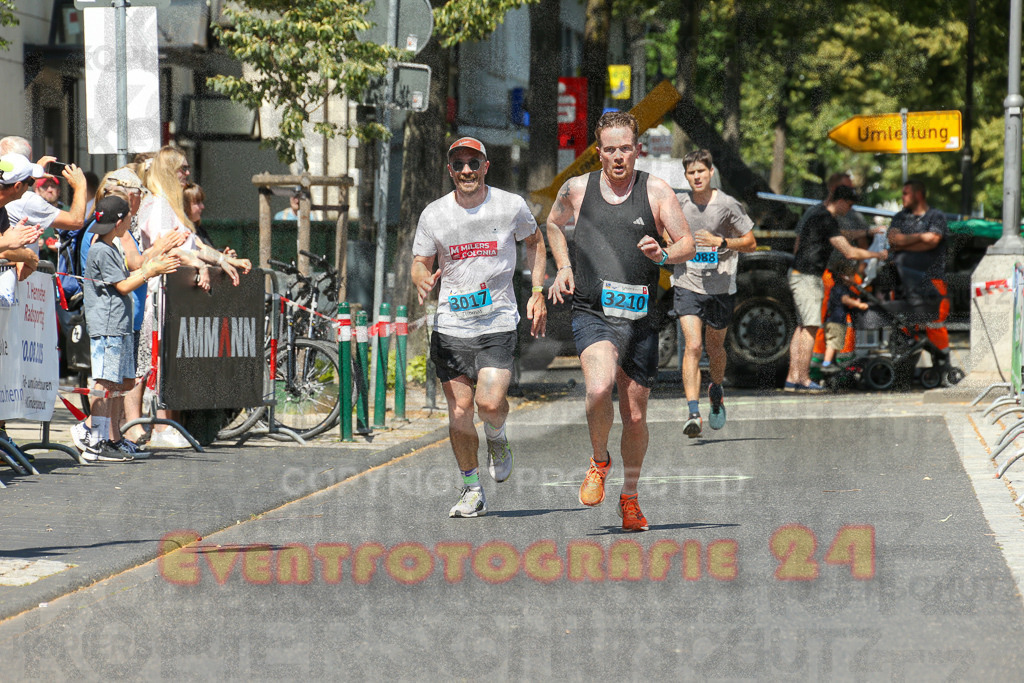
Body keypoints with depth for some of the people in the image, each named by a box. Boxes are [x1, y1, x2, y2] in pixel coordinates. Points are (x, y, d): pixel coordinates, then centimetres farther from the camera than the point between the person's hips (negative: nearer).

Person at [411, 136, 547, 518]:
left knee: (490, 404, -17)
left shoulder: (511, 206, -1)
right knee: (459, 412, -2)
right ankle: (472, 491, 14)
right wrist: (423, 280, -15)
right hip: (450, 326, 1)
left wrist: (538, 294, 9)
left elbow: (534, 243, 17)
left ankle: (497, 438, 19)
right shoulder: (434, 214, 0)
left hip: (498, 324, -1)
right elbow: (420, 263, 9)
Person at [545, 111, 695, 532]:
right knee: (599, 389, -28)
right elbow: (553, 224, 26)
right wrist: (563, 267, 12)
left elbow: (688, 246, 3)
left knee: (635, 415, 8)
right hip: (591, 314, -1)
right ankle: (599, 460, 1)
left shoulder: (656, 192, 2)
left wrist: (663, 255, -18)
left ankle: (629, 496, 30)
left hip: (639, 319, 1)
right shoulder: (577, 189, 5)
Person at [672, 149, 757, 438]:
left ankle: (716, 392, 46)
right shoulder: (678, 203, 0)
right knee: (693, 346, -16)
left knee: (715, 348, 15)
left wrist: (720, 242, -14)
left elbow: (751, 243, 0)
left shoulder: (727, 205, -5)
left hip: (720, 286, 0)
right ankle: (693, 412, -22)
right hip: (686, 284, 0)